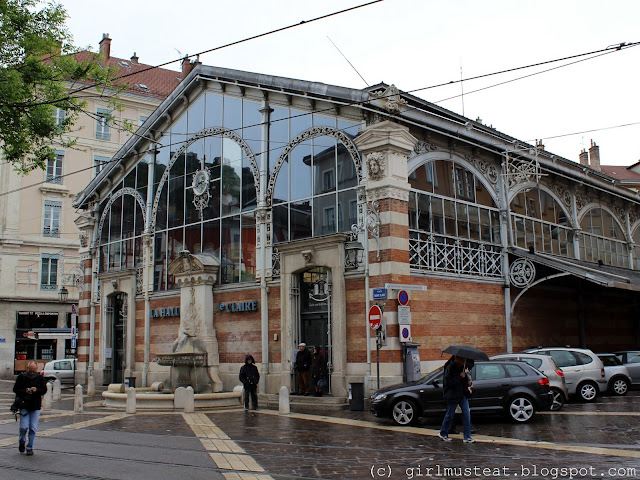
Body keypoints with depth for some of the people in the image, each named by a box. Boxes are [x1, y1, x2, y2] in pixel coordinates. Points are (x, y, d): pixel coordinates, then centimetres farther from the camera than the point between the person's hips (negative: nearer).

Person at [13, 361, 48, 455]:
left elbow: (44, 390, 2)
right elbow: (15, 389, 2)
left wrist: (36, 390, -19)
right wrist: (25, 391, -16)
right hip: (24, 405, 0)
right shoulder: (21, 377, 2)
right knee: (24, 426, -5)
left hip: (36, 406, 1)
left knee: (33, 428, 0)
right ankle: (22, 441, 26)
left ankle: (30, 448, 10)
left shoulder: (40, 378, 3)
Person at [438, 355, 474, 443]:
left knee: (466, 415, 0)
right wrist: (460, 376, -24)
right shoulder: (450, 367, -15)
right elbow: (447, 382, -23)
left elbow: (467, 377, 25)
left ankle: (467, 436, 7)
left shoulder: (463, 367, 7)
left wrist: (469, 381, 1)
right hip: (452, 395, -6)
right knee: (450, 415, 6)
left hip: (463, 394, 6)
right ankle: (443, 433, 26)